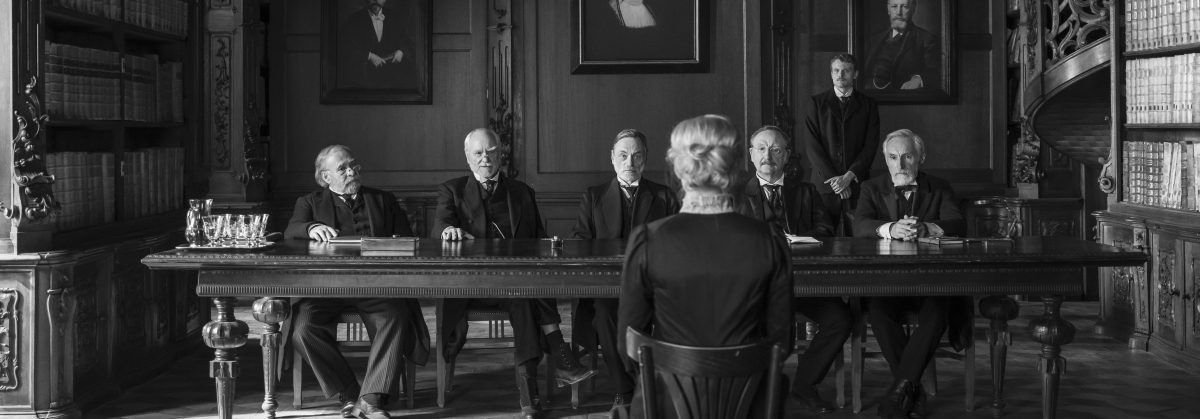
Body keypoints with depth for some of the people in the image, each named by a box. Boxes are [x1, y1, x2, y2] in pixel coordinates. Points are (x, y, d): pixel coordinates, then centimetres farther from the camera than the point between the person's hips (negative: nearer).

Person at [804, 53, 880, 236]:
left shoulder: (868, 105, 10)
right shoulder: (817, 103, 8)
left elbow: (870, 146, 3)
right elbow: (811, 145, 1)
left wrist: (849, 176, -9)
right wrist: (832, 178, -8)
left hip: (857, 183, 0)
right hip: (824, 183, 0)